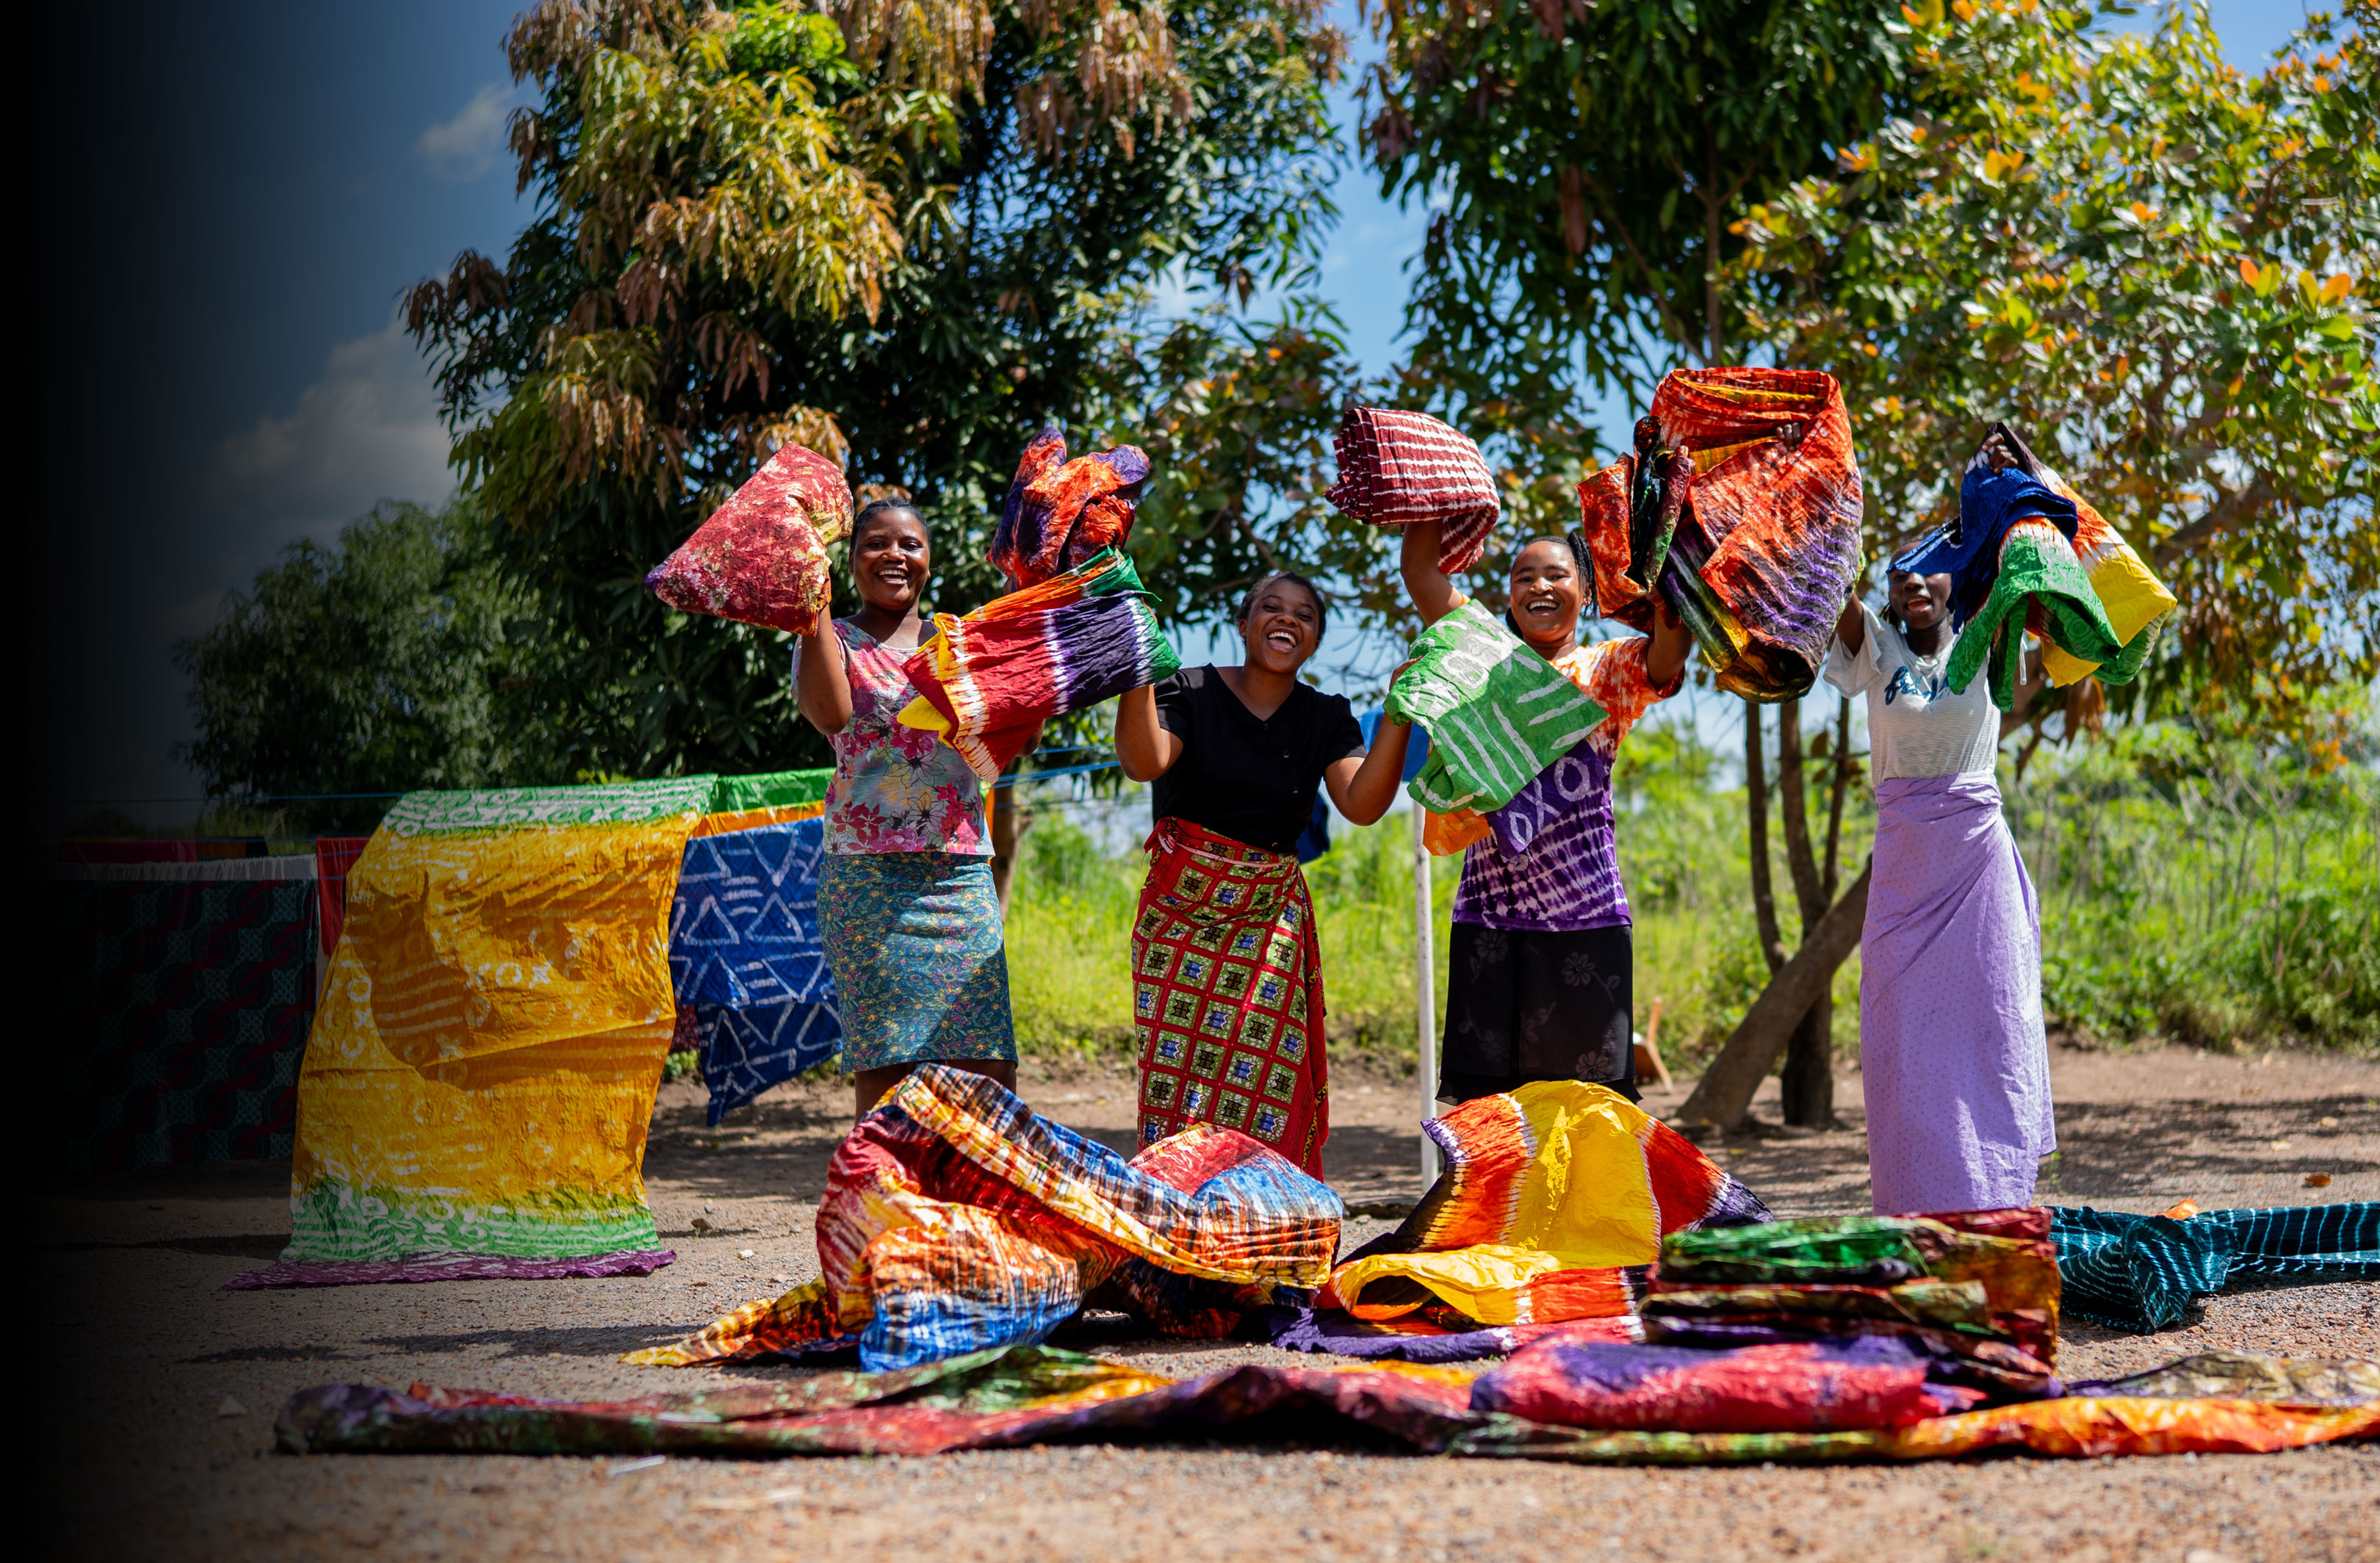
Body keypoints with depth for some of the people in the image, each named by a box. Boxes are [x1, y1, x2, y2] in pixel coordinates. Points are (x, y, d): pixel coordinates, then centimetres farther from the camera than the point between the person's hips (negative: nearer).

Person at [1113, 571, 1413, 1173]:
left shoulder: (1325, 718, 8)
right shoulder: (1192, 693, 1)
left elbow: (1362, 804, -8)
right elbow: (1145, 762, -18)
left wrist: (1398, 717, -18)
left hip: (1271, 920, 2)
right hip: (1181, 914, -2)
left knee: (1260, 1087, -5)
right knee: (1177, 1078, -7)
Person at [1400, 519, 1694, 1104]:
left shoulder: (1607, 669, 9)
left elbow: (1670, 644, -12)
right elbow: (1421, 569, 8)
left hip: (1585, 914, -2)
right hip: (1488, 910, 2)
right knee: (1485, 1094, -1)